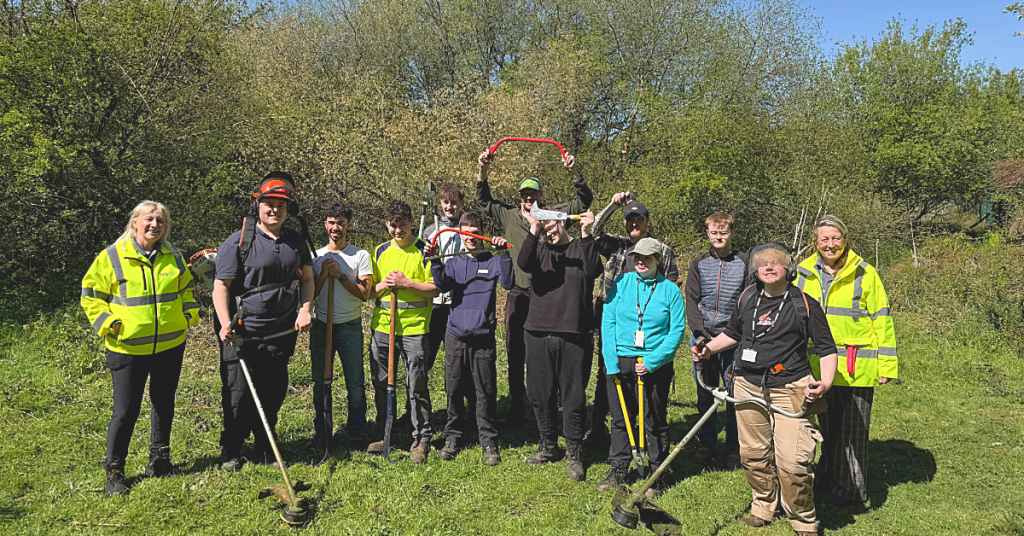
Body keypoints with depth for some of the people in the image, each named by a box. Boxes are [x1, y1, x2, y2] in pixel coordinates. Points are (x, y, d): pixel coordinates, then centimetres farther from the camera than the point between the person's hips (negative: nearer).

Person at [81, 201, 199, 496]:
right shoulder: (111, 257, -4)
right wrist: (107, 322, -9)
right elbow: (90, 295, 2)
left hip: (170, 346, 4)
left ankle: (159, 460, 32)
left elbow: (186, 288, 21)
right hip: (128, 348, -4)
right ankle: (114, 471, 17)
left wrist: (190, 313, 6)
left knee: (164, 404, 15)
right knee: (125, 411, -1)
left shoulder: (173, 256, 7)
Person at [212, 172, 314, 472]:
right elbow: (221, 285, -8)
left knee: (274, 394, 12)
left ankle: (265, 451, 30)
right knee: (239, 395, 2)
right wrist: (225, 323, -21)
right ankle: (231, 452, 24)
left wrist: (305, 309, 2)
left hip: (281, 334, 4)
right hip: (243, 334, -4)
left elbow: (307, 278, 18)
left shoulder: (295, 242, 9)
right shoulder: (239, 241, -6)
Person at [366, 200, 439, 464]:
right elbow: (370, 291, 14)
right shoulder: (380, 252, 12)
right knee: (381, 383, 11)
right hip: (382, 326, 4)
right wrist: (383, 284, -7)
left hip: (414, 327, -4)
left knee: (417, 385, -1)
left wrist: (406, 283, -16)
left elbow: (435, 288, -6)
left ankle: (421, 439, 11)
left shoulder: (424, 251, -1)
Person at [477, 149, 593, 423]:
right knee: (515, 351, 9)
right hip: (517, 293, 2)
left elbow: (584, 201, 4)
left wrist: (573, 172, -9)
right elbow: (483, 200, 19)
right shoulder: (508, 215, 11)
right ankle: (516, 406, 21)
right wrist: (483, 170, 6)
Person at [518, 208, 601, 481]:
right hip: (539, 334, 3)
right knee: (541, 394, 12)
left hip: (575, 336, -3)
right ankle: (548, 445, 31)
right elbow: (524, 264, -12)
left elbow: (593, 270, -16)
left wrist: (586, 234, -22)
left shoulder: (582, 248, 5)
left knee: (574, 397, 3)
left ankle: (574, 454, 16)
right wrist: (533, 230, -22)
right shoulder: (539, 248, 10)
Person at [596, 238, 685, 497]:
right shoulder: (621, 283, 2)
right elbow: (608, 322, 1)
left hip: (656, 365, -2)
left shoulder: (670, 290, -2)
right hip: (621, 361, 2)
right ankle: (618, 470, 26)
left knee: (655, 422, 7)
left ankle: (657, 475, 23)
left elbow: (677, 331, -5)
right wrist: (611, 362, -7)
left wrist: (651, 362, -13)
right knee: (620, 417, 11)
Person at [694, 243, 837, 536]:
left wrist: (825, 383, -17)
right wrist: (709, 348, 9)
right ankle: (763, 507, 35)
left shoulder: (805, 304, -4)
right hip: (748, 387, 5)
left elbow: (827, 348, -1)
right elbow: (733, 333, 25)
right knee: (753, 455, 12)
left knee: (792, 462, -8)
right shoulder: (748, 297, 9)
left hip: (789, 390, -4)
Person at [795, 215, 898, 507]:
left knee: (853, 428, 5)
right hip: (818, 365, 4)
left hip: (857, 368, -4)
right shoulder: (804, 274, 6)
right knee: (828, 426, 18)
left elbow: (881, 320, -3)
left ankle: (851, 487, 19)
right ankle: (828, 478, 34)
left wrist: (886, 365, -6)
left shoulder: (865, 274, -4)